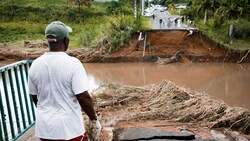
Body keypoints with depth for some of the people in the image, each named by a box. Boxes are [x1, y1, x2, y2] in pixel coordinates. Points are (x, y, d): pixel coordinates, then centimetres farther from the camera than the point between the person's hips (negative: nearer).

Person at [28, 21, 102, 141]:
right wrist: (93, 119, -5)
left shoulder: (35, 64, -4)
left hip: (44, 127, 5)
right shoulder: (73, 63, -19)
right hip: (69, 127, -4)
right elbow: (83, 97, -20)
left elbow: (35, 97, 6)